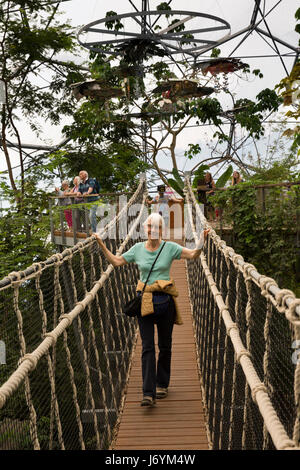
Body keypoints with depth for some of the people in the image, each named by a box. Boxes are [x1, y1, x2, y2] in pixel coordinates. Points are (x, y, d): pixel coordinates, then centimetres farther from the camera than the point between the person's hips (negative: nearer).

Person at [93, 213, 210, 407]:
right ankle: (149, 393, -8)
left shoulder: (170, 247, -1)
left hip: (165, 301, 0)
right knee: (147, 348, -6)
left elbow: (193, 255, -9)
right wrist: (102, 246, 3)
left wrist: (202, 242, -26)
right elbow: (116, 261, 11)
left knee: (165, 346, 11)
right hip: (145, 302, 0)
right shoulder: (138, 249, 5)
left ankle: (162, 384, 31)